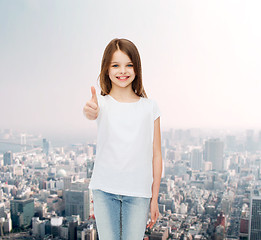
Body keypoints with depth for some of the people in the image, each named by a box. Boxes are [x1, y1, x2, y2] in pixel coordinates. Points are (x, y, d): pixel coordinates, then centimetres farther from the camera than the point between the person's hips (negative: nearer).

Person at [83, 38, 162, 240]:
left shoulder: (149, 106, 2)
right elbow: (94, 113, -27)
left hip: (138, 192, 1)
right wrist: (90, 112, -51)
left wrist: (154, 198, 3)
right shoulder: (103, 103, 0)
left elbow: (156, 155, 3)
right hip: (104, 190, 0)